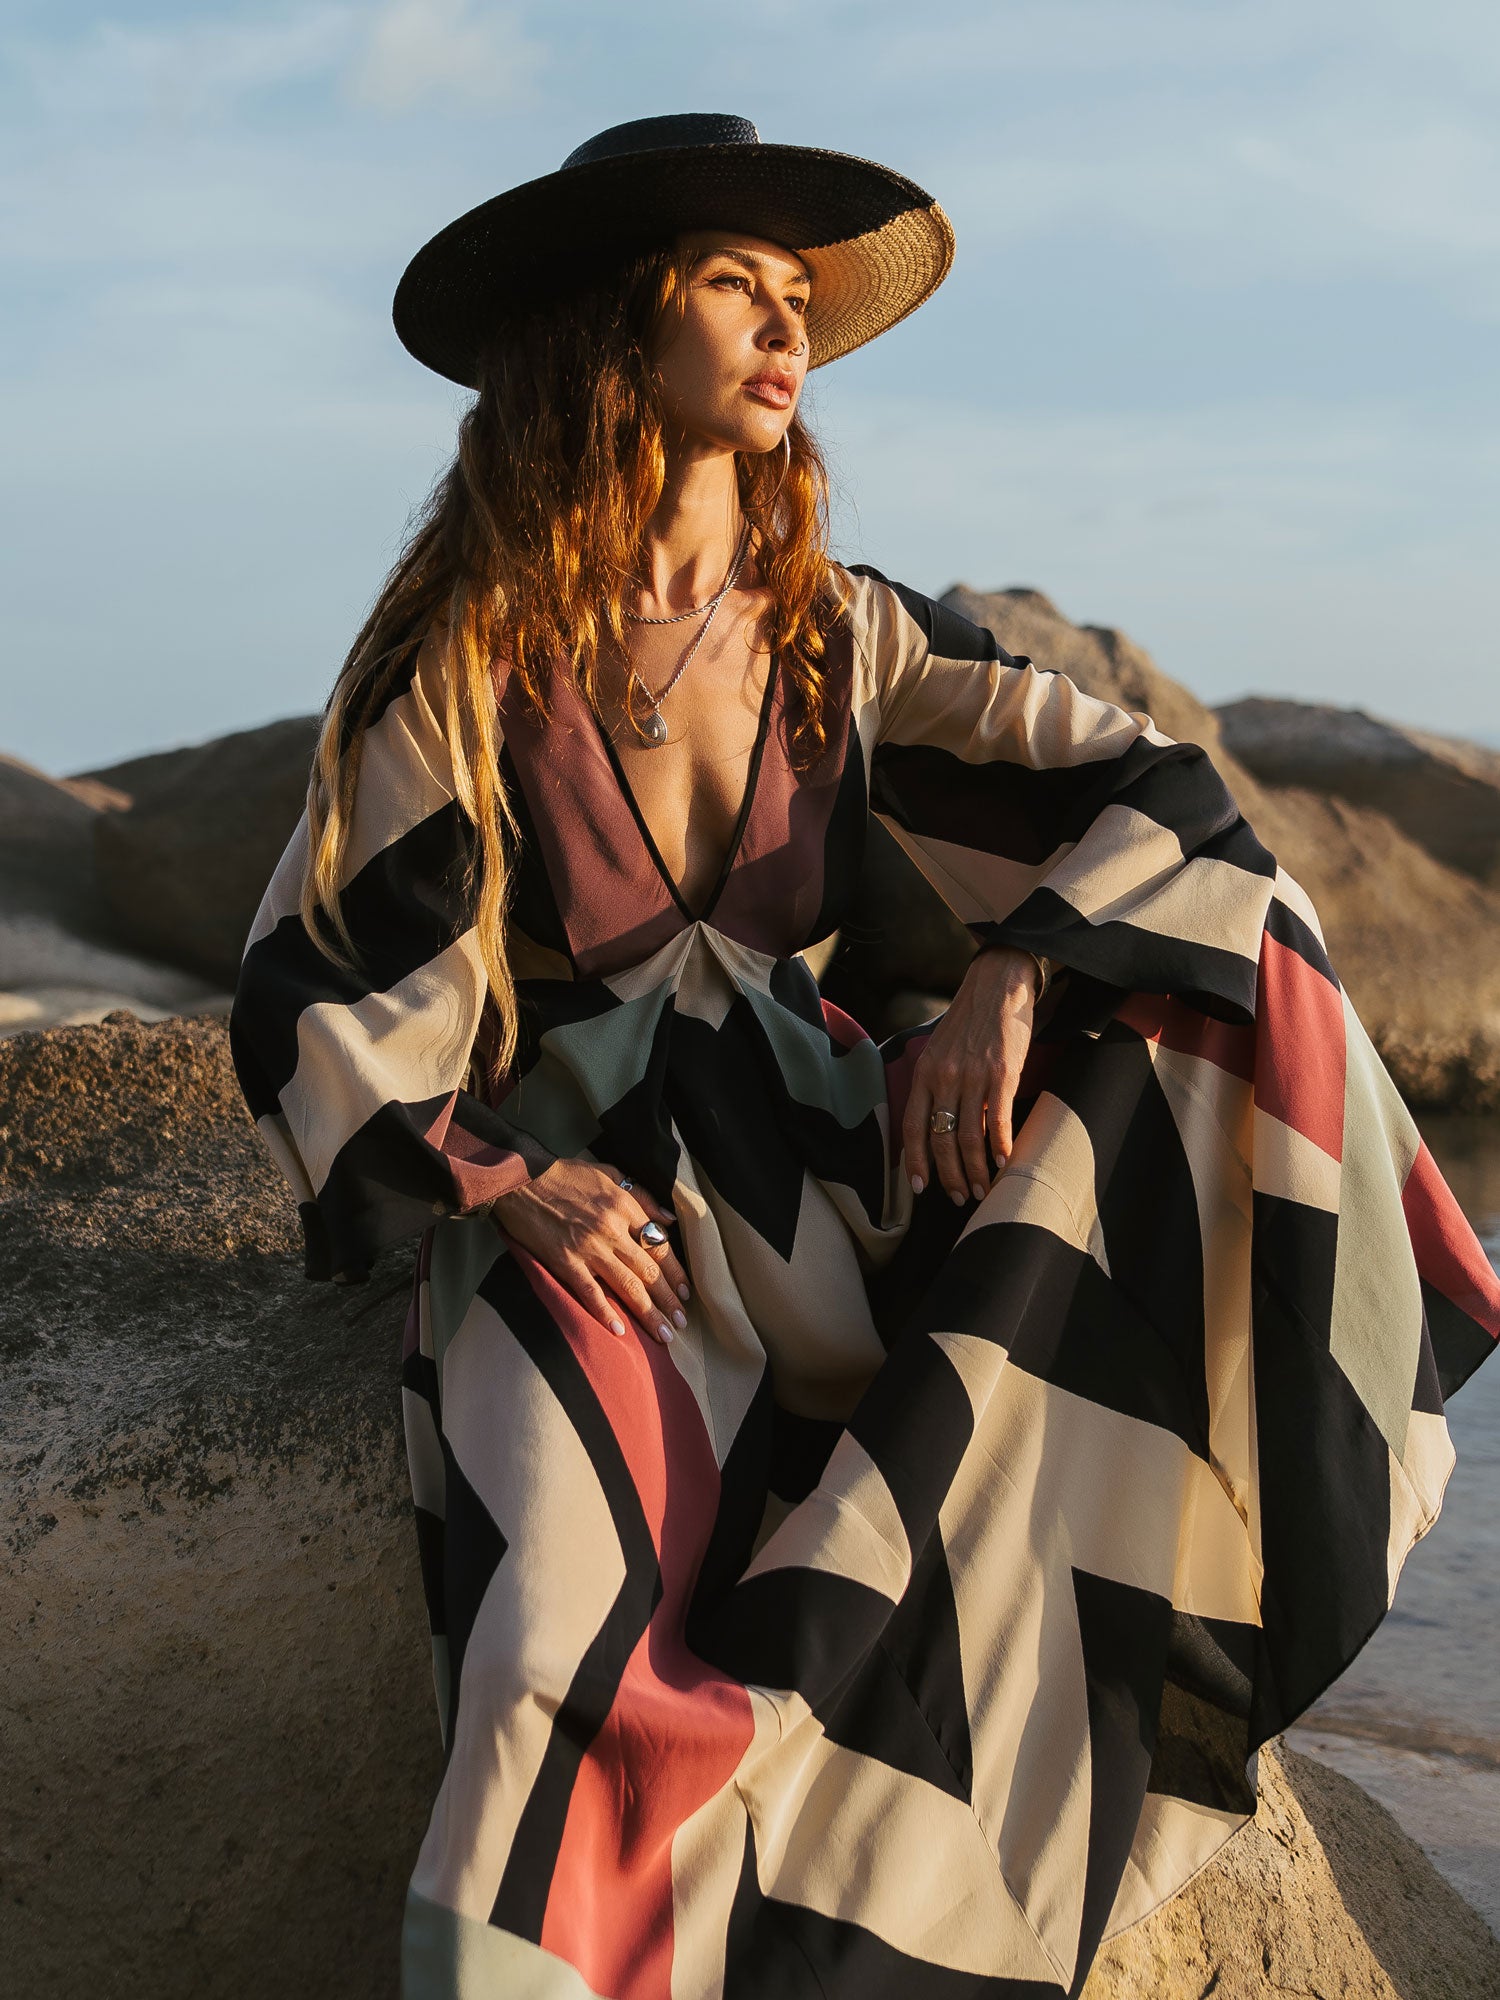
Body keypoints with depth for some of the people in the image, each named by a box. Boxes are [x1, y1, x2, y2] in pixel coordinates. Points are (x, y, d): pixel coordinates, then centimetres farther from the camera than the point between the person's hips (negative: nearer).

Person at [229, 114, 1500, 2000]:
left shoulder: (842, 632, 3)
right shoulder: (468, 656, -6)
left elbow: (1161, 796, -2)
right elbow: (306, 997, -3)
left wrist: (1009, 979, -20)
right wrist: (506, 1182, -18)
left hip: (805, 1159, 5)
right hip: (572, 1206, -4)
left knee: (1210, 957, -15)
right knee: (601, 1683, -32)